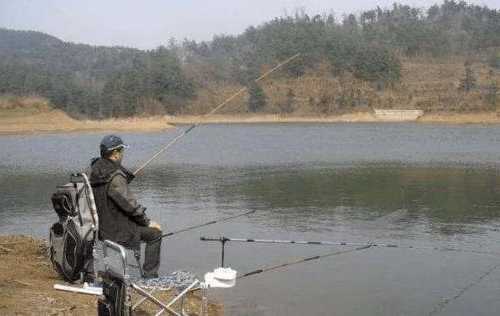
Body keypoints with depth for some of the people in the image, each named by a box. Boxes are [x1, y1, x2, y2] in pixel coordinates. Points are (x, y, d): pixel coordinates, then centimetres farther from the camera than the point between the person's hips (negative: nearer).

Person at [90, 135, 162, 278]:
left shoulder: (96, 168, 1)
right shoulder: (115, 177, -27)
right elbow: (130, 205, -23)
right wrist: (148, 222, -11)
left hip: (102, 225, 9)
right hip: (116, 230, -9)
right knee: (154, 233, 0)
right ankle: (149, 276, 5)